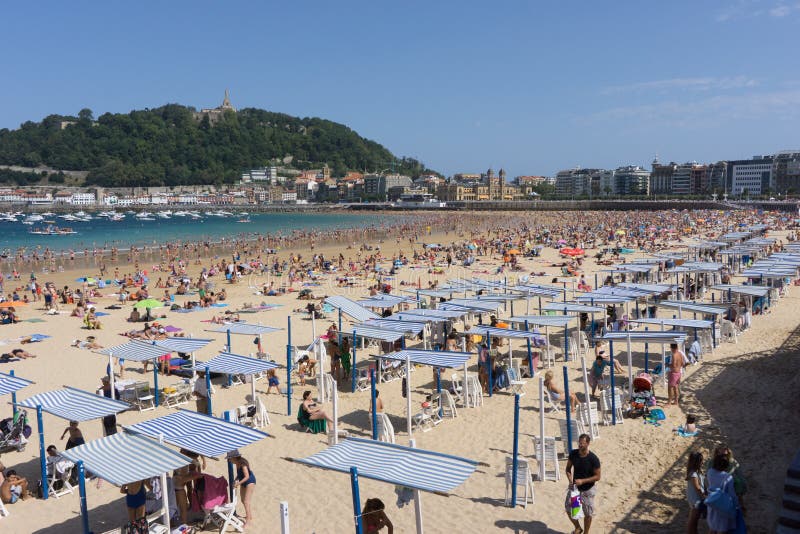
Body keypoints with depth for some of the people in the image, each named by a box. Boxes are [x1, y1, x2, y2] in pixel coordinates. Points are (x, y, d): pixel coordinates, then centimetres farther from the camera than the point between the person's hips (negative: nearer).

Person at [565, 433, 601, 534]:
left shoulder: (593, 459, -22)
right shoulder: (573, 453, -11)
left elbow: (597, 477, -15)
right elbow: (568, 468, 3)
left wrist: (582, 481, -25)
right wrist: (570, 480, -15)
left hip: (587, 490, -3)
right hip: (574, 487, 3)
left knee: (588, 514, 11)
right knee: (569, 510, 11)